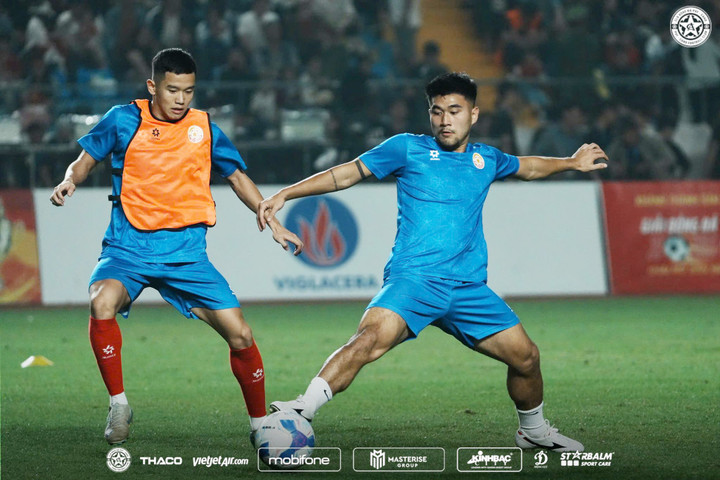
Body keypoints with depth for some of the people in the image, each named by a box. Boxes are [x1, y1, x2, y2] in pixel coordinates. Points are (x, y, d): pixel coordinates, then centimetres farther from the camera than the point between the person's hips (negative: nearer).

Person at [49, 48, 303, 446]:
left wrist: (273, 223, 13)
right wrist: (69, 181, -13)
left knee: (240, 334, -7)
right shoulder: (124, 120, 0)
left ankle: (260, 424, 15)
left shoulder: (204, 128, 6)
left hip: (185, 252, 2)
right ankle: (118, 404, -14)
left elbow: (237, 177, 18)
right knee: (102, 303, -33)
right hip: (129, 246, -2)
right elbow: (85, 161, 10)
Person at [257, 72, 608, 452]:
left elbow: (527, 167, 40)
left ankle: (534, 431, 31)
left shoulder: (486, 159, 17)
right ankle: (303, 411, -34)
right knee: (372, 337, -32)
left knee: (525, 357, 4)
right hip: (413, 279, -5)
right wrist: (284, 195, 2)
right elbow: (348, 173, 6)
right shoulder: (409, 149, 5)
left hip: (469, 288, 5)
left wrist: (571, 163, 43)